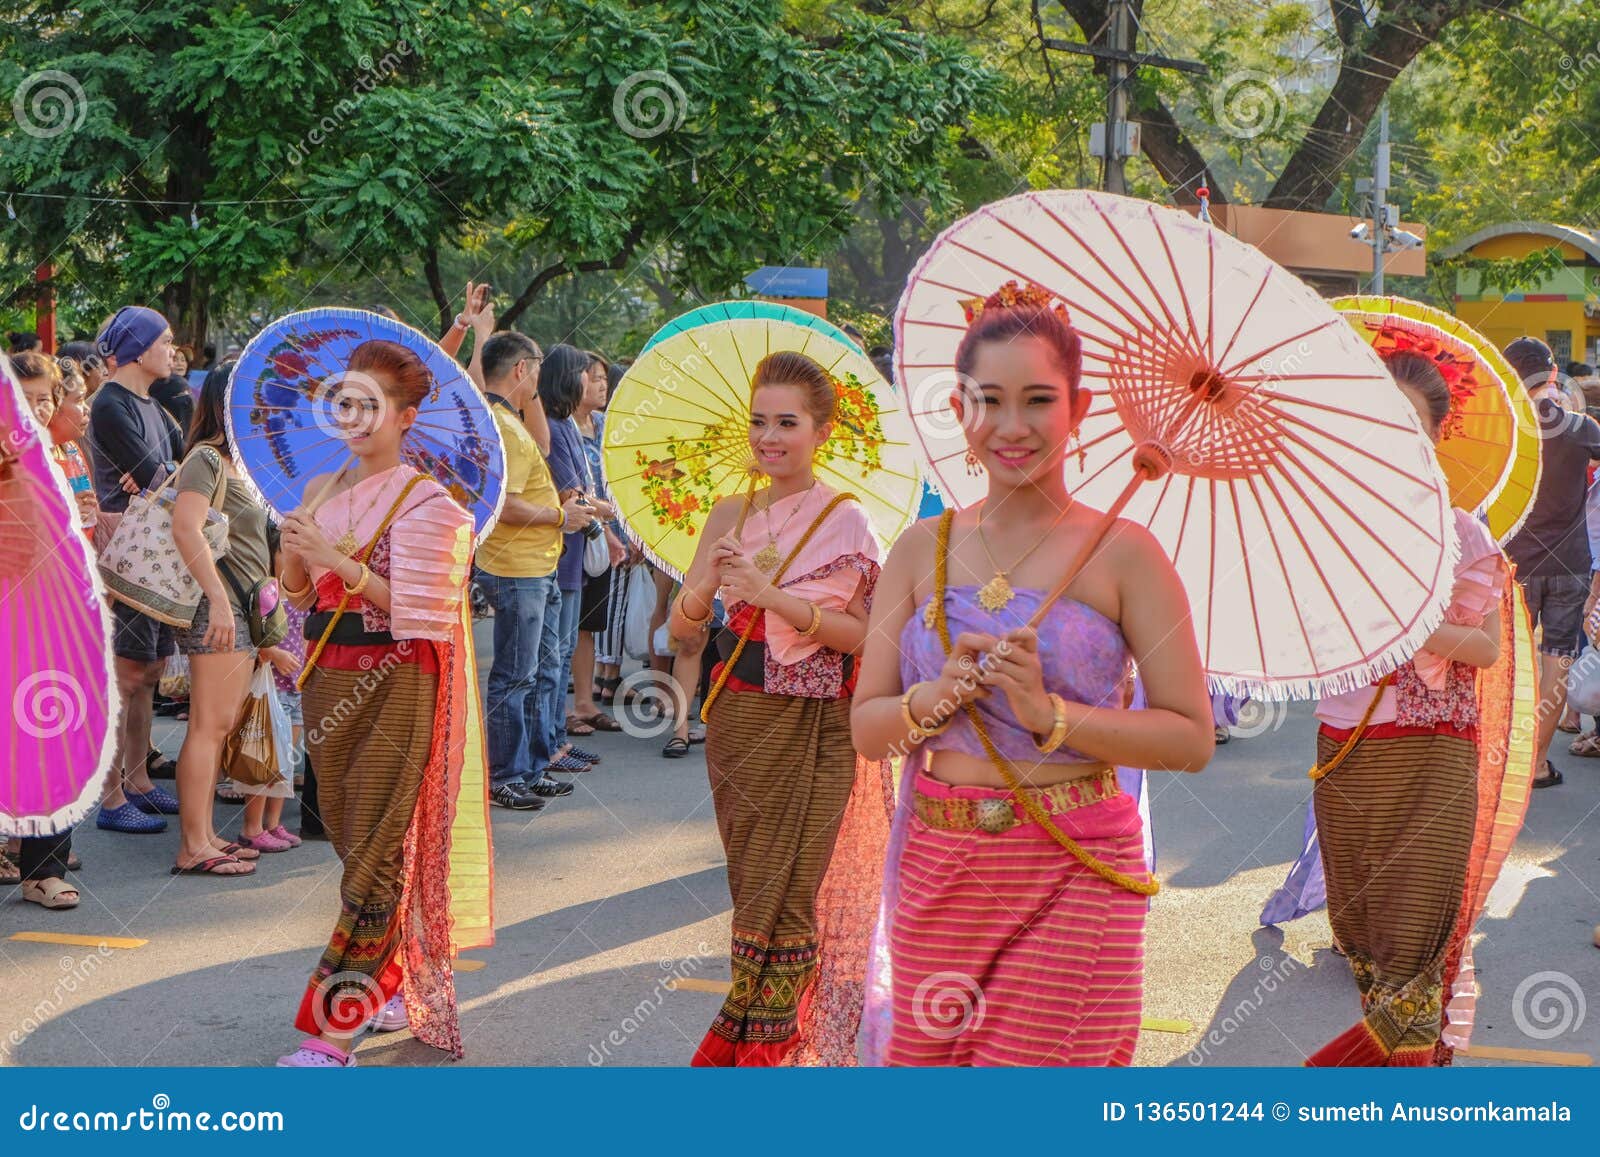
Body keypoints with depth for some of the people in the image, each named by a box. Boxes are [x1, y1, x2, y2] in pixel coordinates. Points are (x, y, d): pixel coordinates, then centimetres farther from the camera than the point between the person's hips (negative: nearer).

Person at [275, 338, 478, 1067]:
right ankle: (396, 983, 31)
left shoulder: (425, 500, -10)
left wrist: (341, 562, -22)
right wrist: (294, 545, -5)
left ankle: (334, 1032, -7)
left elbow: (417, 610, -15)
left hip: (394, 685, -7)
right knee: (350, 836, 14)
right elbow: (296, 587, 15)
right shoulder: (324, 490, 10)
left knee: (375, 850, -6)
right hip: (329, 679, 7)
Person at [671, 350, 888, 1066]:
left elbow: (862, 635, -13)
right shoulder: (733, 515, 7)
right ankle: (774, 1028, 21)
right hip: (736, 721, 5)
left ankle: (760, 1040, 10)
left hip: (809, 730, -4)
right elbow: (683, 629, 6)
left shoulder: (845, 521, -7)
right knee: (750, 889, 9)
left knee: (782, 896, -2)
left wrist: (772, 595, -24)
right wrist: (707, 582, -15)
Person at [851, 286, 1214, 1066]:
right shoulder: (922, 549, 6)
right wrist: (938, 697, -14)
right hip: (937, 867, 4)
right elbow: (866, 729, 6)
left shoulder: (1123, 554, -5)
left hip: (1070, 876, -3)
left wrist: (1049, 714, -19)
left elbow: (1191, 739, -8)